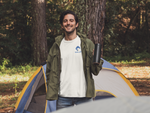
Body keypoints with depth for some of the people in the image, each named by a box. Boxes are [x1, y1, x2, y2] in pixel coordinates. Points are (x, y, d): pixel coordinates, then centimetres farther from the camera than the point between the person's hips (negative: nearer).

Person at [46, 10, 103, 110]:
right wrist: (51, 92, 1)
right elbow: (51, 71, 11)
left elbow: (95, 71, 2)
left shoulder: (87, 44, 2)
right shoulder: (57, 46, 7)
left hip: (84, 95, -1)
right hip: (63, 96, 2)